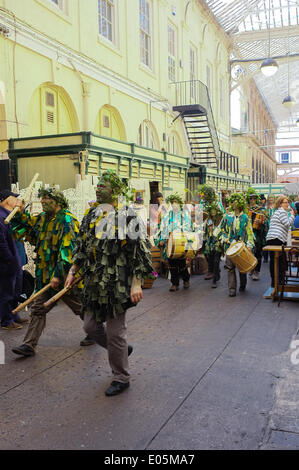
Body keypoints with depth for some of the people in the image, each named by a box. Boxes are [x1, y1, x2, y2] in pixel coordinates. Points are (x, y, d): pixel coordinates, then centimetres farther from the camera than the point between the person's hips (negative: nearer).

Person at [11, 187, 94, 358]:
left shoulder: (67, 220, -15)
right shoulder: (42, 218, 10)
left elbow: (67, 249, -22)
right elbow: (29, 232, 23)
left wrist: (58, 274, -26)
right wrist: (21, 215, 7)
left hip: (64, 275, -7)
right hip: (45, 276, 7)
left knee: (81, 308, 10)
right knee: (38, 309, 6)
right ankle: (29, 345, 13)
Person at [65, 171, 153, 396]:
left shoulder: (127, 217, -11)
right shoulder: (91, 216, 10)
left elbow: (140, 253, -13)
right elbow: (82, 247, 19)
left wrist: (136, 284, -18)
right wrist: (73, 271, 14)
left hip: (117, 285, -7)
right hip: (94, 284, 7)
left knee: (115, 332, 1)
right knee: (91, 326, 14)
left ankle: (121, 379, 21)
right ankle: (123, 349, 40)